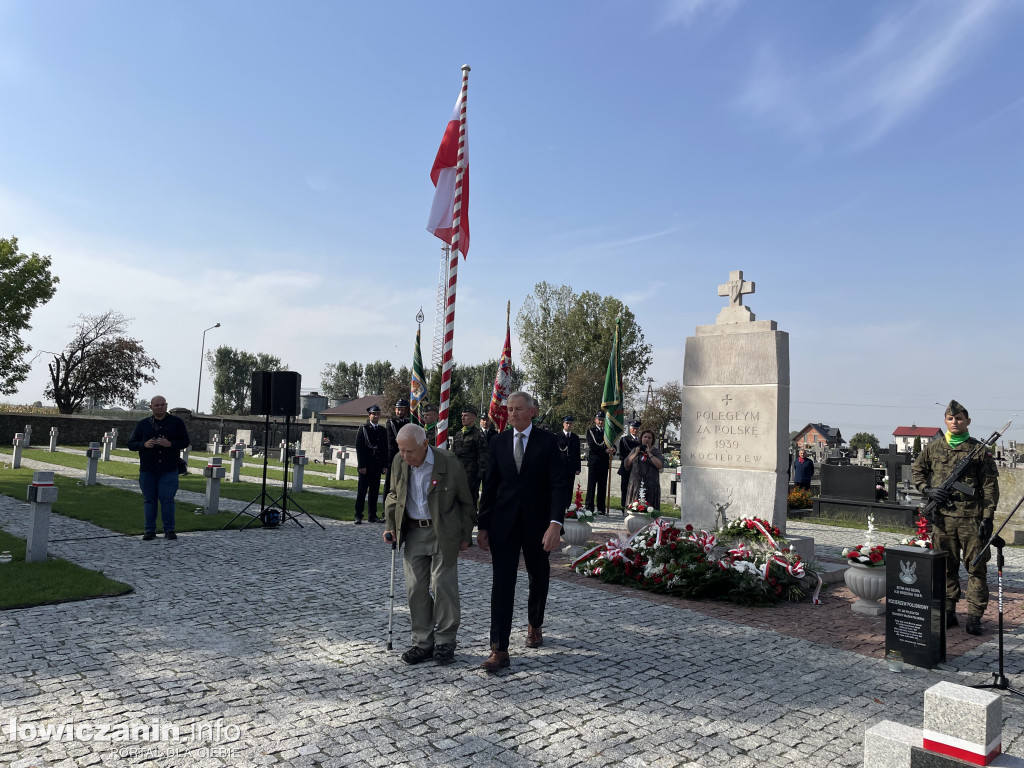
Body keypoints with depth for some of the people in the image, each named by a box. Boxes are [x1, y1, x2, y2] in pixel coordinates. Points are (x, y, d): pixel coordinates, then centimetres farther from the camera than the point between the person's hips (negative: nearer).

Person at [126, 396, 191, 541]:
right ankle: (150, 530, 13)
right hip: (147, 469, 2)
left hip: (169, 470, -2)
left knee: (167, 499, -5)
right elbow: (131, 444, 10)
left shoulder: (176, 422, 6)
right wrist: (144, 444, -10)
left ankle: (169, 530, 3)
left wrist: (170, 444, -14)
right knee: (149, 500, 5)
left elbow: (186, 442, 4)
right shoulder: (143, 424, 11)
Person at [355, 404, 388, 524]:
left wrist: (384, 465, 6)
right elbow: (359, 448, -7)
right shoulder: (363, 429, -2)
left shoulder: (382, 430, 11)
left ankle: (373, 515, 15)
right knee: (362, 490, -1)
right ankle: (358, 515, 4)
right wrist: (361, 466, -13)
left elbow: (385, 449, 12)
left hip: (377, 466, 5)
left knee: (375, 491, 8)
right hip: (366, 466, -4)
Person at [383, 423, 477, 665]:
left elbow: (466, 502, -3)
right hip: (413, 532, 4)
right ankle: (422, 642, 16)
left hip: (443, 533, -4)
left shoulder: (449, 464, -15)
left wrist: (465, 536, 1)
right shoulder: (399, 463, -3)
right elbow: (394, 495, 15)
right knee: (415, 588, 4)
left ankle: (444, 641, 12)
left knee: (443, 586, -3)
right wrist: (390, 525, 6)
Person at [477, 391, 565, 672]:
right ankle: (499, 650, -4)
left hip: (536, 524, -1)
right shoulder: (499, 443, 3)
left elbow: (557, 485, -11)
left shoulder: (547, 441, -4)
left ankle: (534, 625, 42)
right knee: (502, 584, -5)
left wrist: (555, 523, -22)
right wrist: (482, 526, 4)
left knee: (539, 579, 17)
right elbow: (489, 487, 6)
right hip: (504, 523, 1)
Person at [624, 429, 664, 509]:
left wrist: (649, 454, -11)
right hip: (635, 484, 2)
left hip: (650, 486, -2)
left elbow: (660, 465, -9)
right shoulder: (635, 450, 15)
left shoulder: (656, 451, 7)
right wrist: (635, 453, -2)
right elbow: (626, 464, 7)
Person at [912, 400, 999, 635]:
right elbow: (916, 471, 19)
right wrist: (927, 490, -1)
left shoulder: (979, 449, 0)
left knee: (977, 567, 1)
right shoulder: (933, 448, 7)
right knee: (946, 567, 10)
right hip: (943, 517, 3)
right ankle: (948, 613, 20)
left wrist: (988, 518, -8)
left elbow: (990, 486, -2)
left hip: (972, 517, -2)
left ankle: (974, 617, 9)